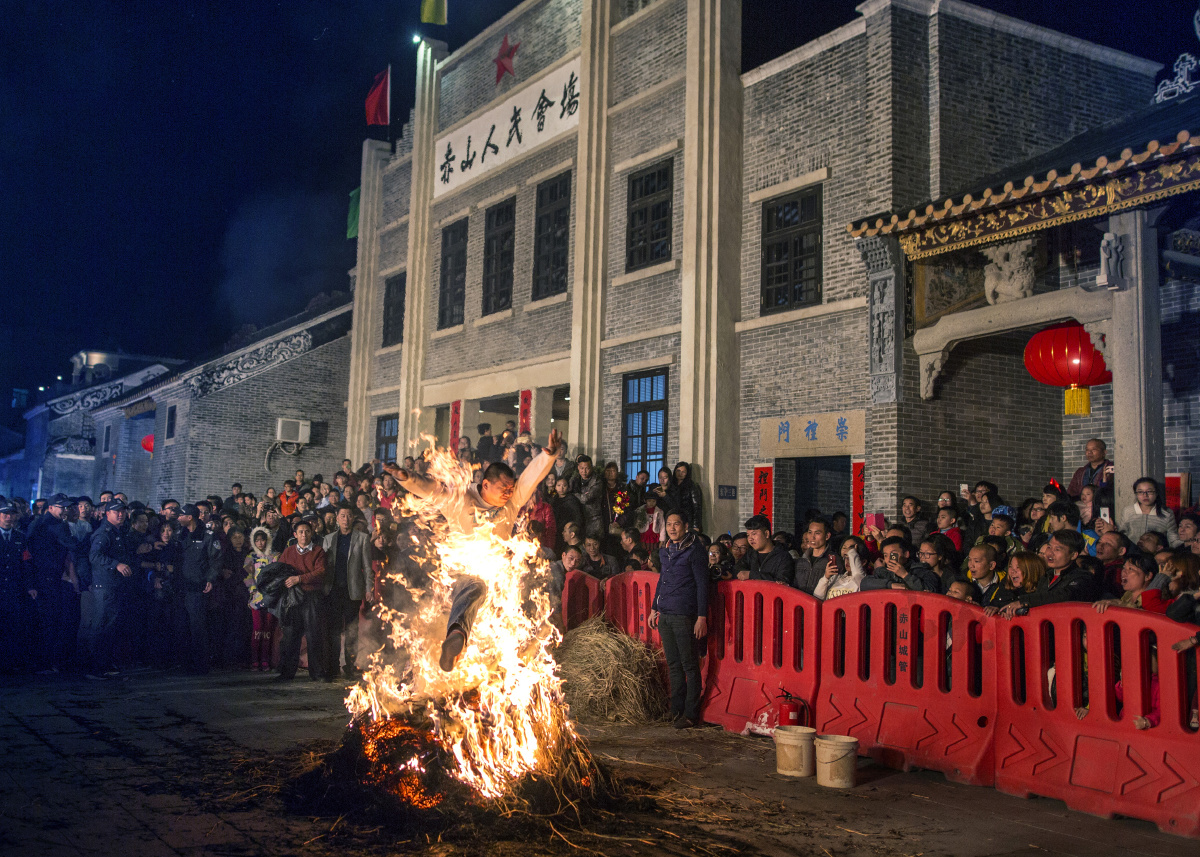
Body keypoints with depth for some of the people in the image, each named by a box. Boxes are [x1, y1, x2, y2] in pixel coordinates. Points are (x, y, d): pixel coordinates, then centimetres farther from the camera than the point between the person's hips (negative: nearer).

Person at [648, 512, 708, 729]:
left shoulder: (694, 550, -6)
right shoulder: (666, 551, 15)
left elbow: (702, 584, -8)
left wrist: (702, 616, -13)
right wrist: (654, 608, 23)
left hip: (684, 615, -7)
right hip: (665, 615, 7)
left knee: (689, 665, -2)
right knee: (673, 664, 11)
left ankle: (690, 714, 2)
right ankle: (676, 710, 20)